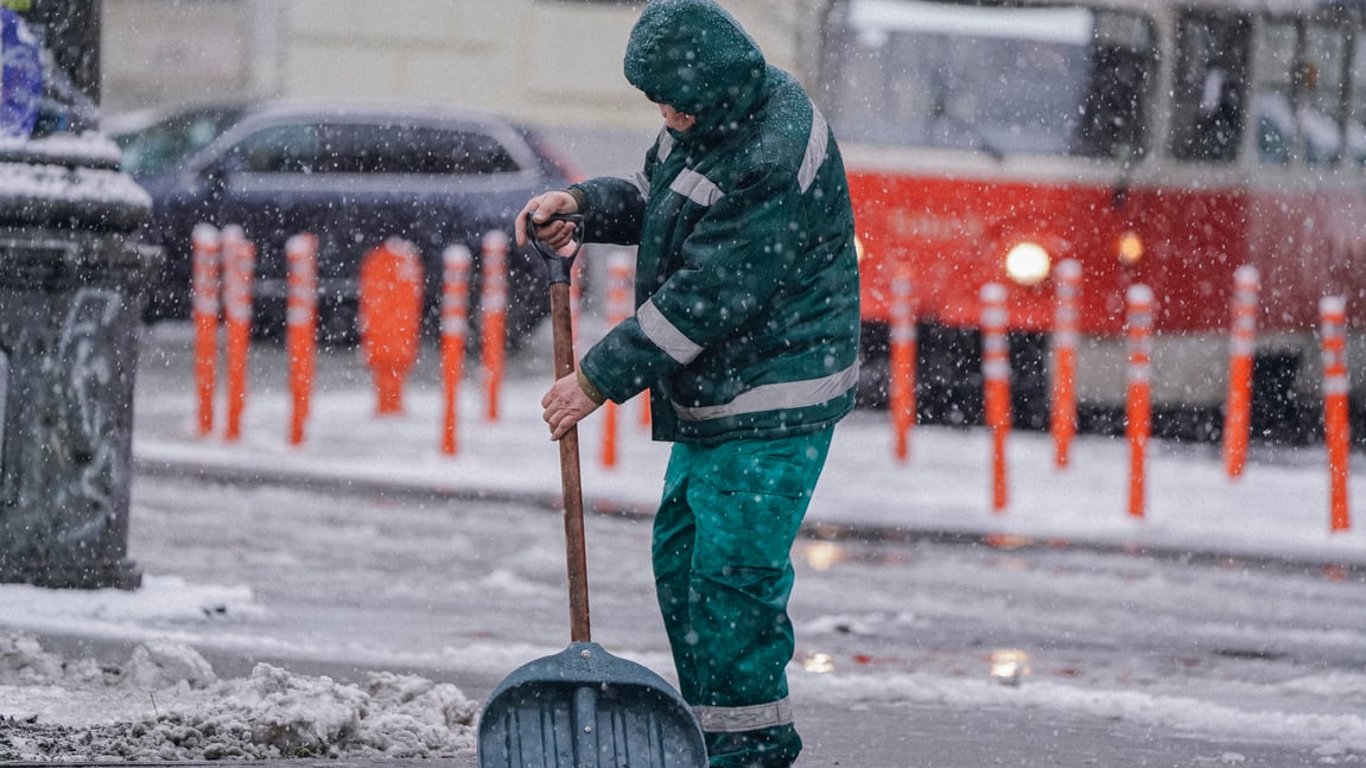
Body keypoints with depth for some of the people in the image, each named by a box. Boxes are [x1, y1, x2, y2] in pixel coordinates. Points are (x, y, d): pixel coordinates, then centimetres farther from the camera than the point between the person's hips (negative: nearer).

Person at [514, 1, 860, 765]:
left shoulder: (777, 161, -27)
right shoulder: (709, 114, 4)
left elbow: (705, 300, -25)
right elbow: (654, 201, 22)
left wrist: (600, 379, -20)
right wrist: (584, 204, 0)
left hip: (774, 404, -10)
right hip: (717, 392, 10)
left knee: (733, 572, -10)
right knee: (681, 556, 15)